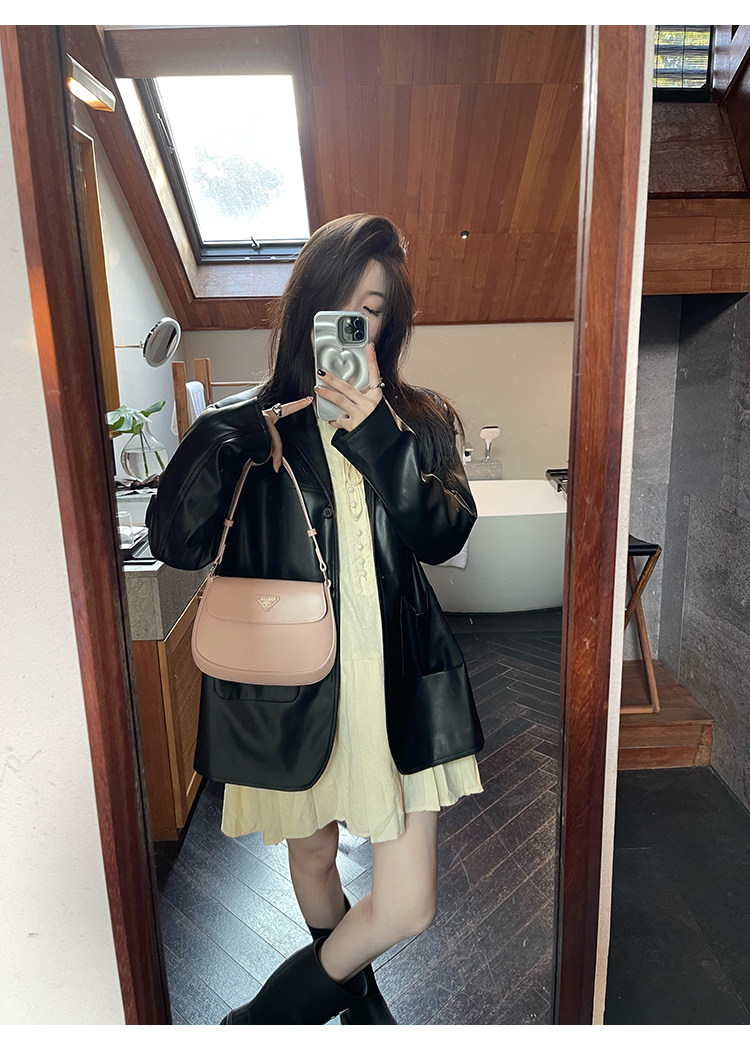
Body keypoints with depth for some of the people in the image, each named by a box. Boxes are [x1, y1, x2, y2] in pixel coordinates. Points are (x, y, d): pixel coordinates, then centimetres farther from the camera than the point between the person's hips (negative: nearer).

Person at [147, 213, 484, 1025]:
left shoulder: (419, 421, 4)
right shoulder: (243, 423, 0)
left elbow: (444, 534, -9)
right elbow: (176, 544, -8)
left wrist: (380, 438, -19)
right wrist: (232, 441, -21)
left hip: (396, 682, 1)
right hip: (291, 684, 0)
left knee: (408, 907, 5)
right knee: (312, 854, 23)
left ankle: (268, 1016, 37)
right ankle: (352, 989, 58)